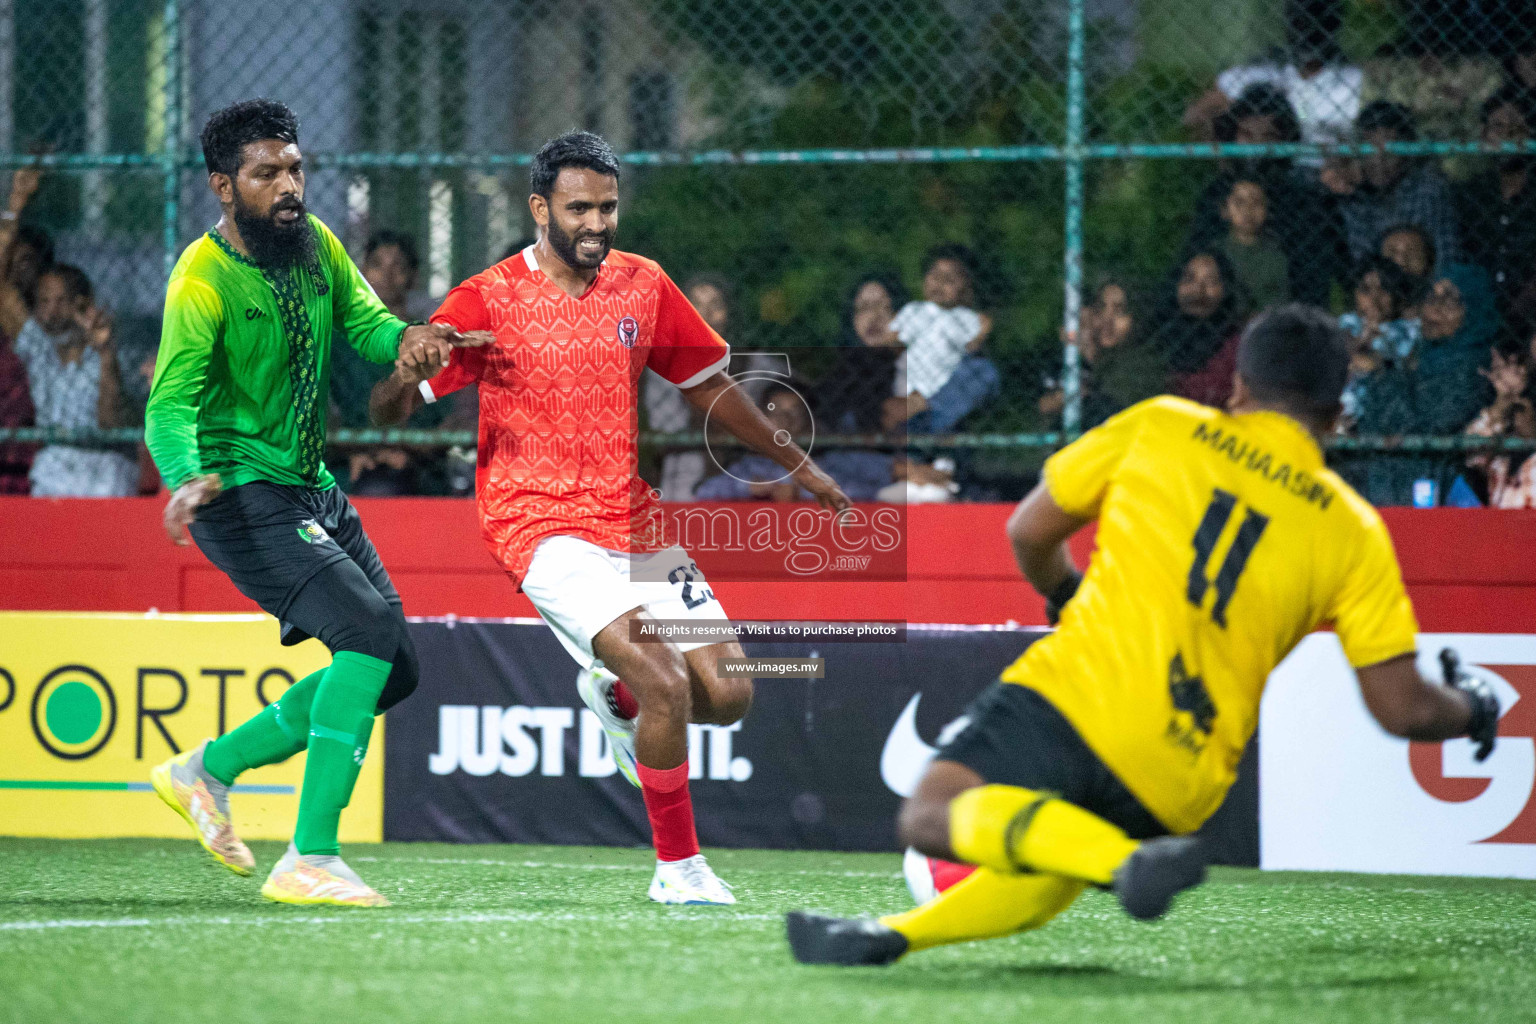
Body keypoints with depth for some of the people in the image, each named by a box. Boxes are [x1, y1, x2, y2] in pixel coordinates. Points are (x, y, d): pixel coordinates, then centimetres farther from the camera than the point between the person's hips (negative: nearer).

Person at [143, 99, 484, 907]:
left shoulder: (314, 244, 5)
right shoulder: (203, 281, -18)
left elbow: (363, 321, 3)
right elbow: (169, 406, -24)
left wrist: (403, 338, -21)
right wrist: (187, 478, -44)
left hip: (312, 489, 9)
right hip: (243, 493, -9)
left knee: (393, 673, 9)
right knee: (370, 632, -23)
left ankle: (211, 767, 22)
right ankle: (309, 860, -22)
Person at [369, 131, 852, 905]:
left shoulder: (643, 285, 6)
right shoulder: (489, 299, -8)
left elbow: (709, 384, 19)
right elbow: (387, 412, -9)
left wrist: (797, 465, 22)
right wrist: (407, 375, -33)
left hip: (633, 522, 6)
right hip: (542, 527, -6)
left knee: (727, 694, -1)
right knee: (666, 684, -22)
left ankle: (614, 696, 31)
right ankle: (677, 868, -5)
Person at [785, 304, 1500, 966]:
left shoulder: (1160, 426, 10)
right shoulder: (1354, 532, 10)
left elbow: (1028, 535, 18)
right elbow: (1403, 710, 7)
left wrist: (1064, 594, 40)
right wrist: (1472, 708, 29)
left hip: (1083, 696, -3)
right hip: (1180, 790, 3)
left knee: (931, 814, -13)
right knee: (1046, 882, 26)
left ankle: (1122, 858, -33)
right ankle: (891, 936, 8)